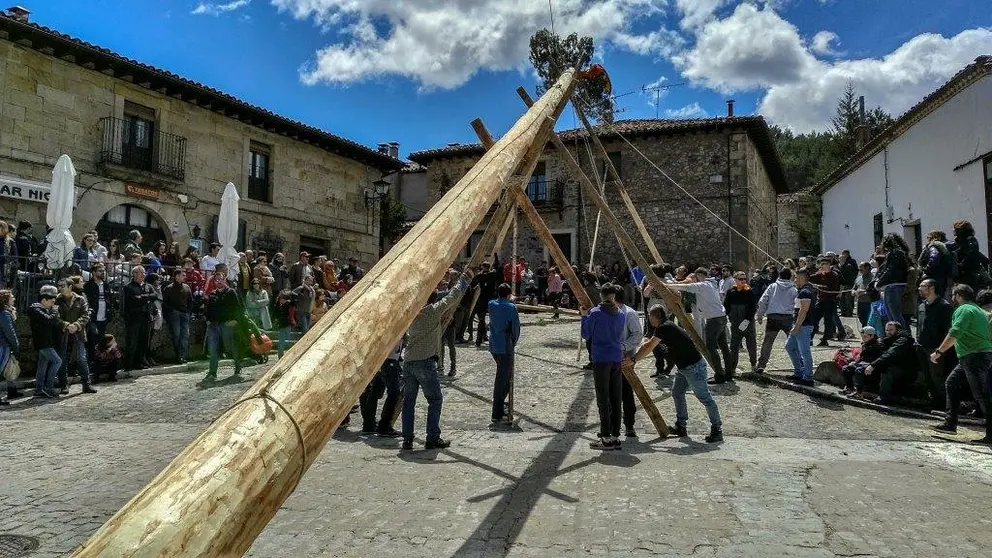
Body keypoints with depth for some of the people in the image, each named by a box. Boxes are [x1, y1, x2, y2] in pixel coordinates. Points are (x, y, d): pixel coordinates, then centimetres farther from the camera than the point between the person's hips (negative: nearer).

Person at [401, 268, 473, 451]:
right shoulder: (433, 310, -4)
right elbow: (451, 298, 3)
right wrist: (464, 281, 16)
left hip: (409, 362, 6)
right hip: (426, 362, -6)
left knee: (408, 401, 11)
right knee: (435, 400, 5)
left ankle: (407, 439, 12)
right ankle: (433, 439, 5)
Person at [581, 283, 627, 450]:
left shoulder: (595, 313, -8)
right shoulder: (622, 314, 7)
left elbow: (586, 335, -1)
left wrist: (584, 316, 12)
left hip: (600, 359, -5)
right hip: (617, 358, 5)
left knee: (603, 399, -2)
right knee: (615, 398, 10)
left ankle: (606, 438, -1)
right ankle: (615, 436, 15)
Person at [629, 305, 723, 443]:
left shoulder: (664, 328, -19)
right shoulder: (662, 328, 12)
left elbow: (649, 348, -19)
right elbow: (646, 345, 21)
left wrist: (633, 360, -13)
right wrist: (633, 357, 17)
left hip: (694, 367, -11)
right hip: (683, 367, 11)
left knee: (705, 397, -5)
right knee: (677, 393, 14)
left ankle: (717, 430, 1)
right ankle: (681, 427, 21)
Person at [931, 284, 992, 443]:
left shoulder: (964, 310, -10)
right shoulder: (978, 310, 21)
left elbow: (954, 334, -21)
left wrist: (938, 352, -17)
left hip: (975, 357, -10)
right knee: (951, 383, 15)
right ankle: (950, 423, 17)